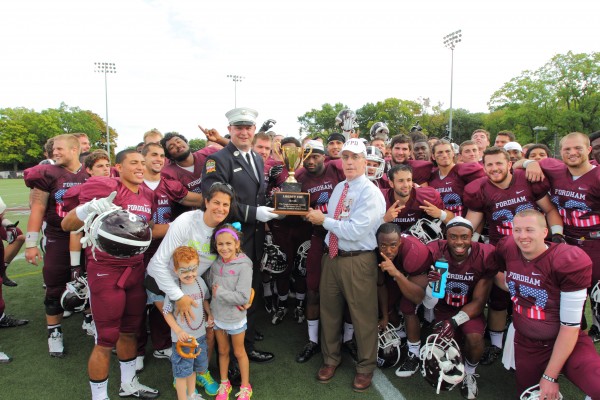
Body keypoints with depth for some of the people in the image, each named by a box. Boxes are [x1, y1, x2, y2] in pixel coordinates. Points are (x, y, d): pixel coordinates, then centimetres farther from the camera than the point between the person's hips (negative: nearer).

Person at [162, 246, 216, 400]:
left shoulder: (200, 281, -6)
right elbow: (167, 312, -14)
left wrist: (210, 315, 0)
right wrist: (178, 331, -20)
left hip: (200, 334, 6)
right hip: (182, 337, -6)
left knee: (194, 366, 23)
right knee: (183, 371, 8)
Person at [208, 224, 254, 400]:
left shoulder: (244, 266, -22)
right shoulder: (216, 264, -8)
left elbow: (243, 297, -25)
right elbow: (211, 287, 0)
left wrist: (220, 292, -20)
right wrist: (231, 298, -14)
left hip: (236, 319, -4)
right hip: (217, 316, 4)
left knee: (239, 352, 15)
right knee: (223, 351, 22)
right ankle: (224, 384, 43)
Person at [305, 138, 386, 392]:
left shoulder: (371, 193, -14)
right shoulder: (338, 188, 11)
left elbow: (354, 230, -23)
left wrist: (323, 220, -14)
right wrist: (319, 218, -1)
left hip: (358, 261, -7)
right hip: (332, 257, 7)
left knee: (363, 316, 8)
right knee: (329, 310, 18)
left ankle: (365, 368, 32)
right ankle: (330, 359, 41)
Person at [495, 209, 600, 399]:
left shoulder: (570, 262, -22)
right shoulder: (508, 249, -9)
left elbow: (570, 326, -18)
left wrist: (550, 376, -15)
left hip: (568, 344, -4)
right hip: (526, 345, 4)